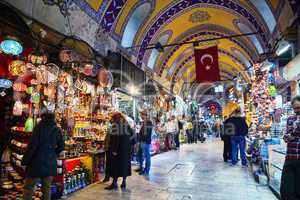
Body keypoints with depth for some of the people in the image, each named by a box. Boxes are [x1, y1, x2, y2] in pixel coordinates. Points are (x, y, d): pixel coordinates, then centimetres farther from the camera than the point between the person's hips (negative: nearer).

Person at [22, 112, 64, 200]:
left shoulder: (39, 127, -10)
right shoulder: (57, 130, 3)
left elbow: (32, 145, -13)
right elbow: (61, 146, 7)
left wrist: (25, 161, -4)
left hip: (38, 162, -4)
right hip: (51, 163, 5)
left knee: (28, 187, 8)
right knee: (47, 188, 15)